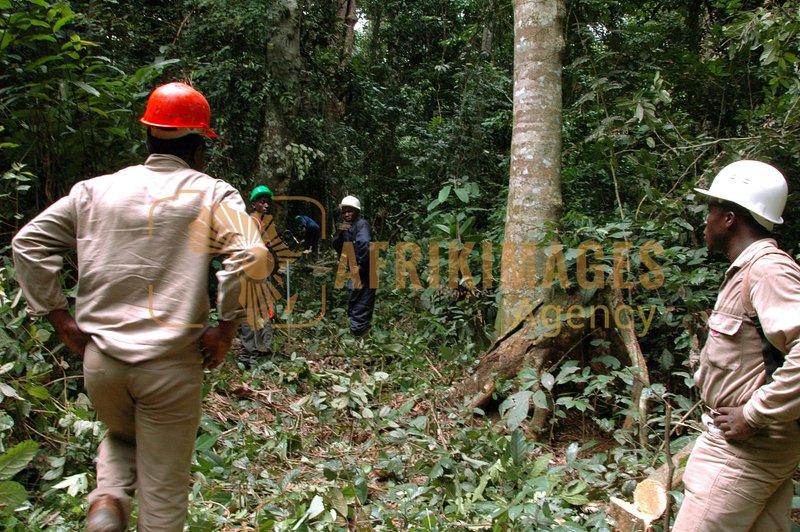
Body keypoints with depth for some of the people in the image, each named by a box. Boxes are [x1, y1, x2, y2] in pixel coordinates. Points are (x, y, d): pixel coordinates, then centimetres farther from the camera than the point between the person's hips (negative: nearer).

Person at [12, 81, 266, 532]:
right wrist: (227, 327, -9)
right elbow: (251, 255, -19)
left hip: (100, 358, 4)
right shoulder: (213, 194, -5)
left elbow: (29, 242, 5)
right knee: (163, 493, 12)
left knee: (120, 436, 33)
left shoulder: (96, 190, 5)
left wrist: (60, 317, 8)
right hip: (171, 365, -3)